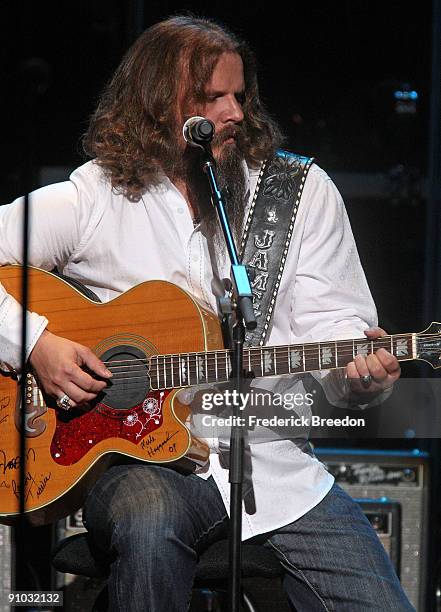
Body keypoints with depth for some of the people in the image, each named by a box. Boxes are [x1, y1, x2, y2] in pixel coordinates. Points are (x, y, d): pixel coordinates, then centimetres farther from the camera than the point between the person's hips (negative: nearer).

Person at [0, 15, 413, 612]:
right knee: (149, 519, -37)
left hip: (277, 467, 3)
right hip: (143, 461, -2)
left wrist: (361, 370, -18)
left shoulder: (305, 192, 8)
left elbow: (332, 323, 4)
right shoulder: (92, 199, 1)